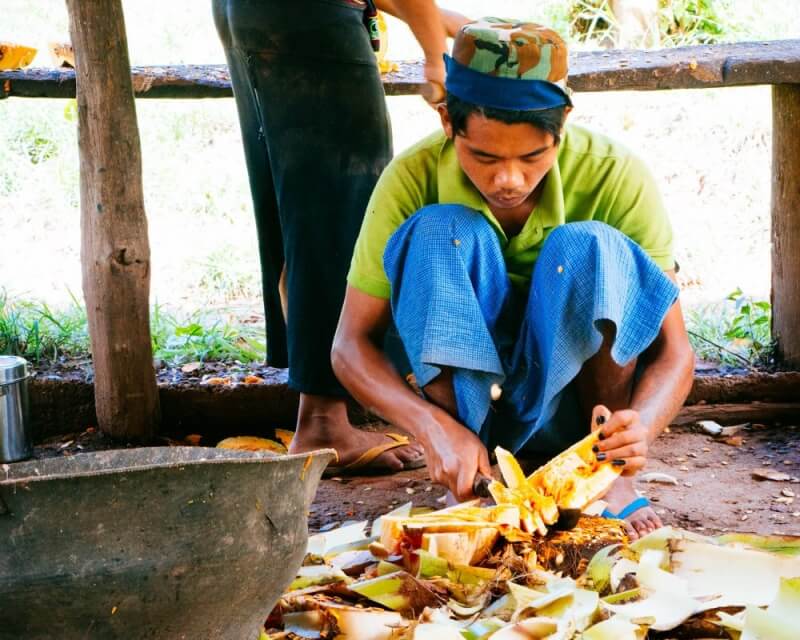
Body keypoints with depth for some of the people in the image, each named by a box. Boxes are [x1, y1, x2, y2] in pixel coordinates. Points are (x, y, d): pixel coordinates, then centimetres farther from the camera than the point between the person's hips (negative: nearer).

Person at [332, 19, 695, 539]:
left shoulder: (617, 177, -18)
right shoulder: (413, 179, -18)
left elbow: (673, 348, -17)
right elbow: (352, 345, -16)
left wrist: (642, 424, -40)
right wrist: (435, 428, -35)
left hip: (576, 399, 0)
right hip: (463, 398, 1)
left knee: (590, 247, -28)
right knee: (440, 233, -26)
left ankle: (611, 478, -17)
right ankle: (471, 489, -23)